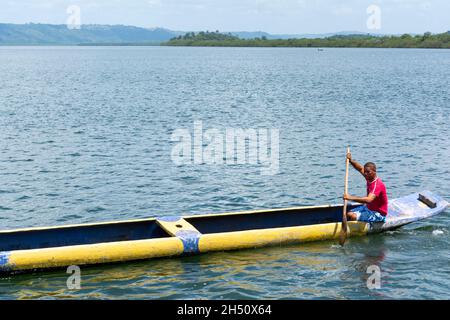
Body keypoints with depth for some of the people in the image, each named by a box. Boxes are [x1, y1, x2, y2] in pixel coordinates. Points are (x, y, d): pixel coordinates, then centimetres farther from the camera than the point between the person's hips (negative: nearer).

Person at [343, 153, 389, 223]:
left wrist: (351, 198, -48)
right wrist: (351, 161, 1)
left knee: (353, 217, -26)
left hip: (378, 214, -10)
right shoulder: (370, 178, 1)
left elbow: (368, 200, -42)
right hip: (368, 208, 10)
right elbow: (360, 169, 18)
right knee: (348, 214, 2)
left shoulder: (377, 184, -27)